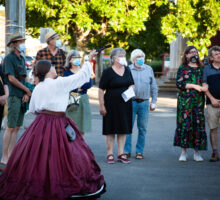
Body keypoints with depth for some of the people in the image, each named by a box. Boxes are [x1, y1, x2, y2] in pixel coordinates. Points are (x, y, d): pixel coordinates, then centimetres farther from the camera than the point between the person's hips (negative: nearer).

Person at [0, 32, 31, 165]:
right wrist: (28, 90, -8)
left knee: (17, 127, 8)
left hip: (22, 97, 7)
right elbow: (11, 78, -14)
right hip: (14, 96, -7)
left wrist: (26, 94, 1)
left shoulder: (22, 59, 16)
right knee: (11, 127, -7)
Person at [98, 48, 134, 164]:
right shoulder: (108, 72, -8)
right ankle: (110, 154, 10)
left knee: (123, 129, 8)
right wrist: (101, 105, -13)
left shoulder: (127, 70, 9)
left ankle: (121, 154, 16)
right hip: (111, 105, -5)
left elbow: (131, 84, 19)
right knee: (110, 129, 1)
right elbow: (101, 90, -8)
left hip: (125, 104, 5)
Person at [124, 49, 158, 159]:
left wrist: (154, 102, 8)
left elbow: (153, 87, 12)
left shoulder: (149, 69, 10)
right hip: (130, 102, -2)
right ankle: (127, 151, 5)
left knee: (142, 128, 3)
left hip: (144, 102, 2)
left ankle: (139, 151, 11)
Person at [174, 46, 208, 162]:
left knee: (198, 125, -1)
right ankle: (183, 152, 4)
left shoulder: (201, 68, 14)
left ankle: (197, 153, 7)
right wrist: (194, 86, -11)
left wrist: (205, 88, -8)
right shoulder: (182, 68, 5)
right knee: (184, 124, -4)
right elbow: (179, 83, -5)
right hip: (185, 101, -2)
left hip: (199, 100, 3)